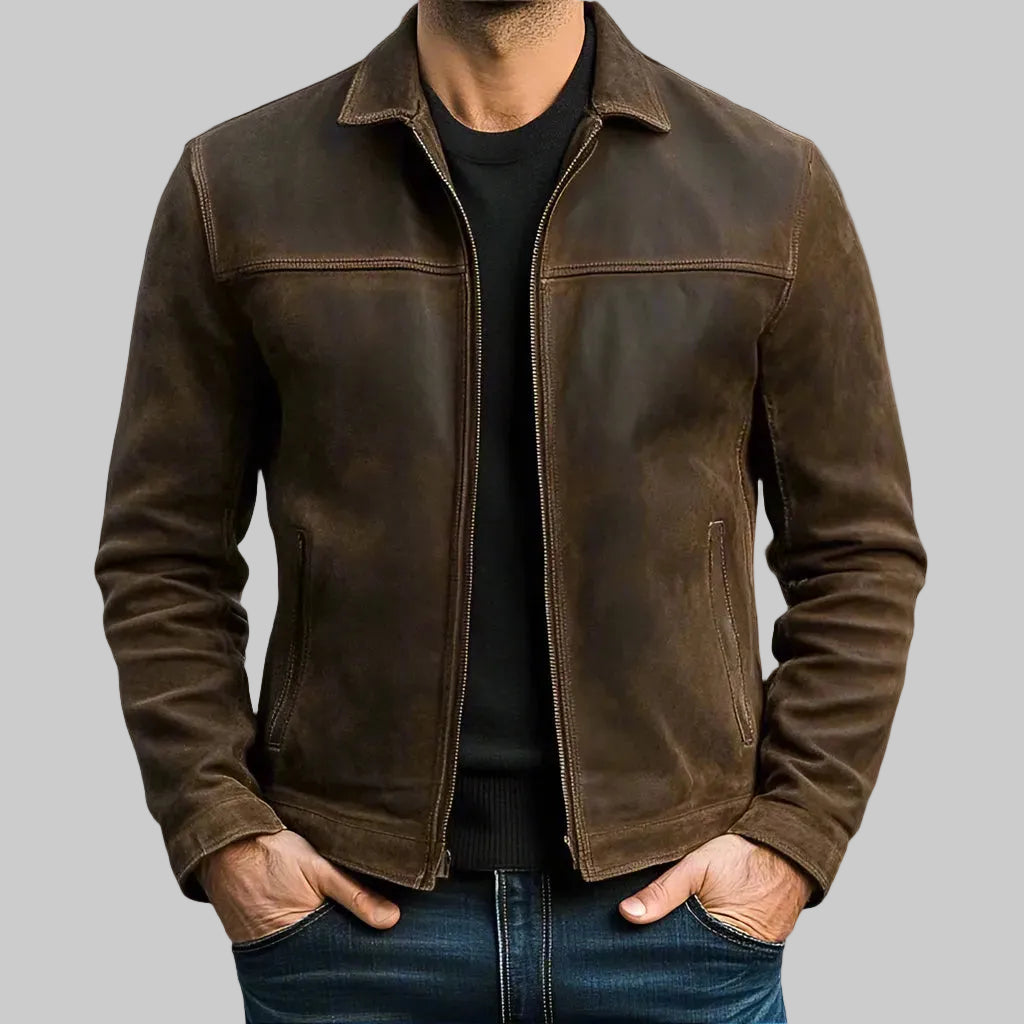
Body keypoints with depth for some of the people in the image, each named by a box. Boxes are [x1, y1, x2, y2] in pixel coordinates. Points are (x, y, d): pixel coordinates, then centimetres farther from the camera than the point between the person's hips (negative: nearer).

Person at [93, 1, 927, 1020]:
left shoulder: (774, 186, 1)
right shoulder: (236, 184, 1)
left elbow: (862, 550, 4)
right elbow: (163, 554, 4)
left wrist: (794, 831, -5)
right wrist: (219, 829, -5)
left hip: (673, 900, 0)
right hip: (348, 906, 0)